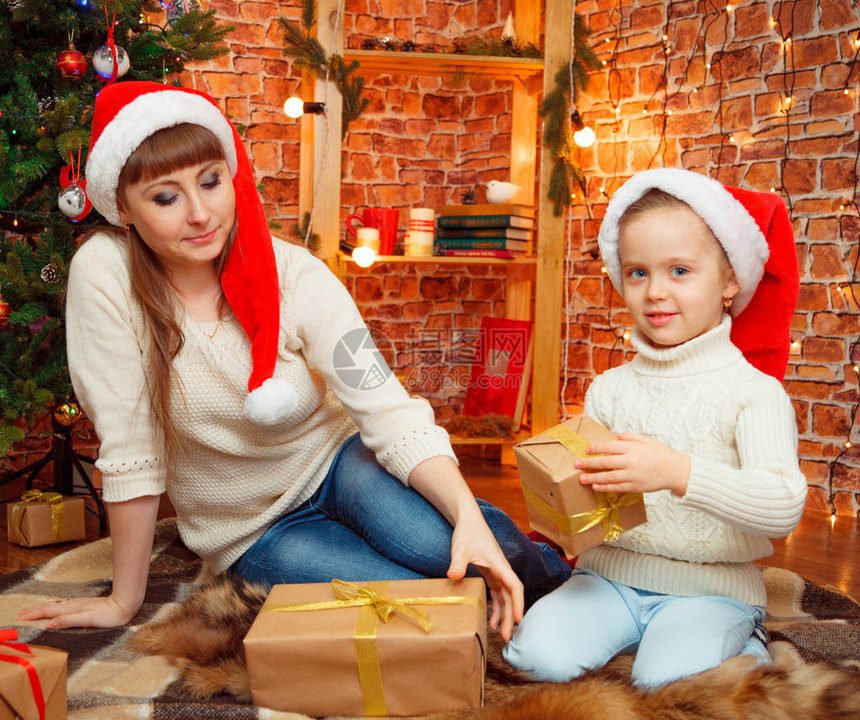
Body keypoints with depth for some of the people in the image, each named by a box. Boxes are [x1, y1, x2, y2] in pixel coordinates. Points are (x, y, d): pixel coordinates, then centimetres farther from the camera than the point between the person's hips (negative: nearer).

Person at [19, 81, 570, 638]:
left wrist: (467, 516, -38)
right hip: (251, 530, 0)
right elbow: (129, 448, -17)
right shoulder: (104, 274, -20)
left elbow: (390, 413, -22)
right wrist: (125, 601, -11)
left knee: (437, 544, -31)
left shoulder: (296, 276, -18)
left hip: (335, 461, 1)